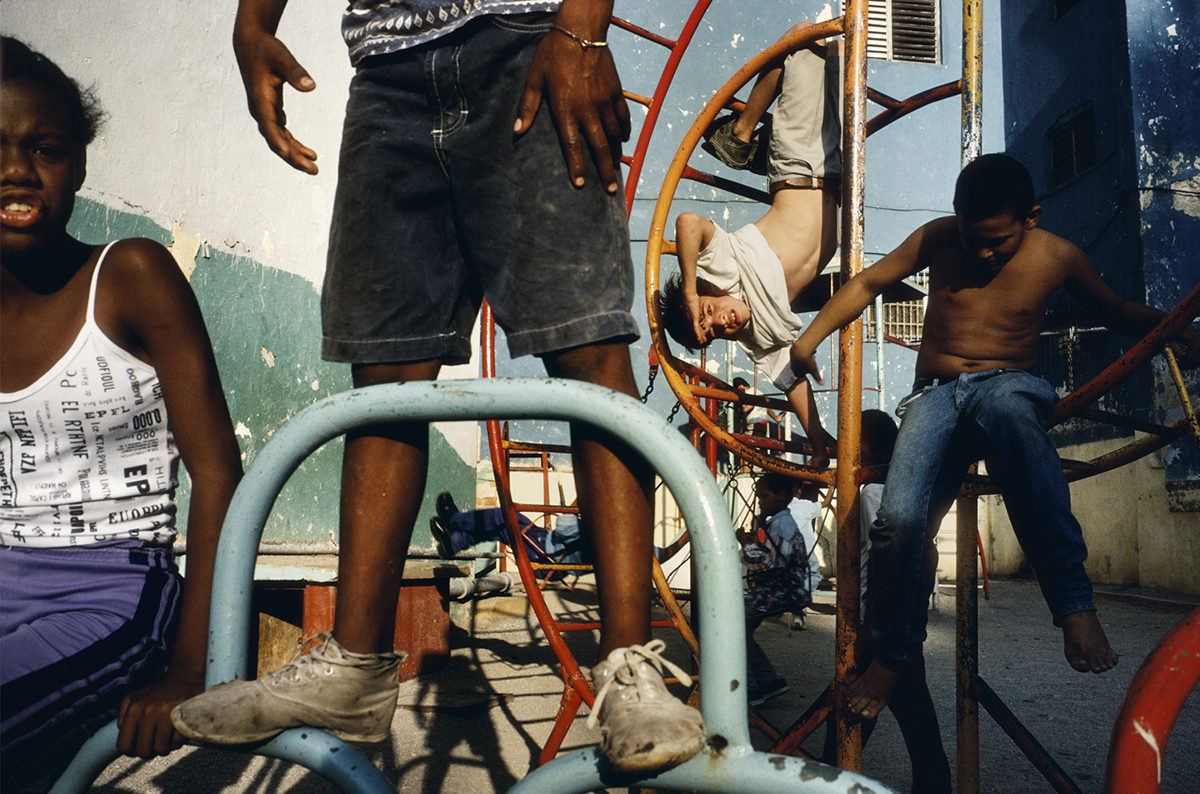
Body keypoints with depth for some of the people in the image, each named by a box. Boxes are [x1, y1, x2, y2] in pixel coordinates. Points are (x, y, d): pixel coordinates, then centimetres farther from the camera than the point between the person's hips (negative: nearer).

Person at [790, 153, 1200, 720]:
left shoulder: (1056, 257, 1)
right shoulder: (937, 239, 2)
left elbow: (1116, 312, 16)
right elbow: (867, 284, 11)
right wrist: (812, 335, 4)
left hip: (1009, 385, -1)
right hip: (935, 393, 1)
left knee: (1006, 406, -44)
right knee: (898, 517, -26)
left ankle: (1073, 603, -40)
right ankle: (895, 652, 1)